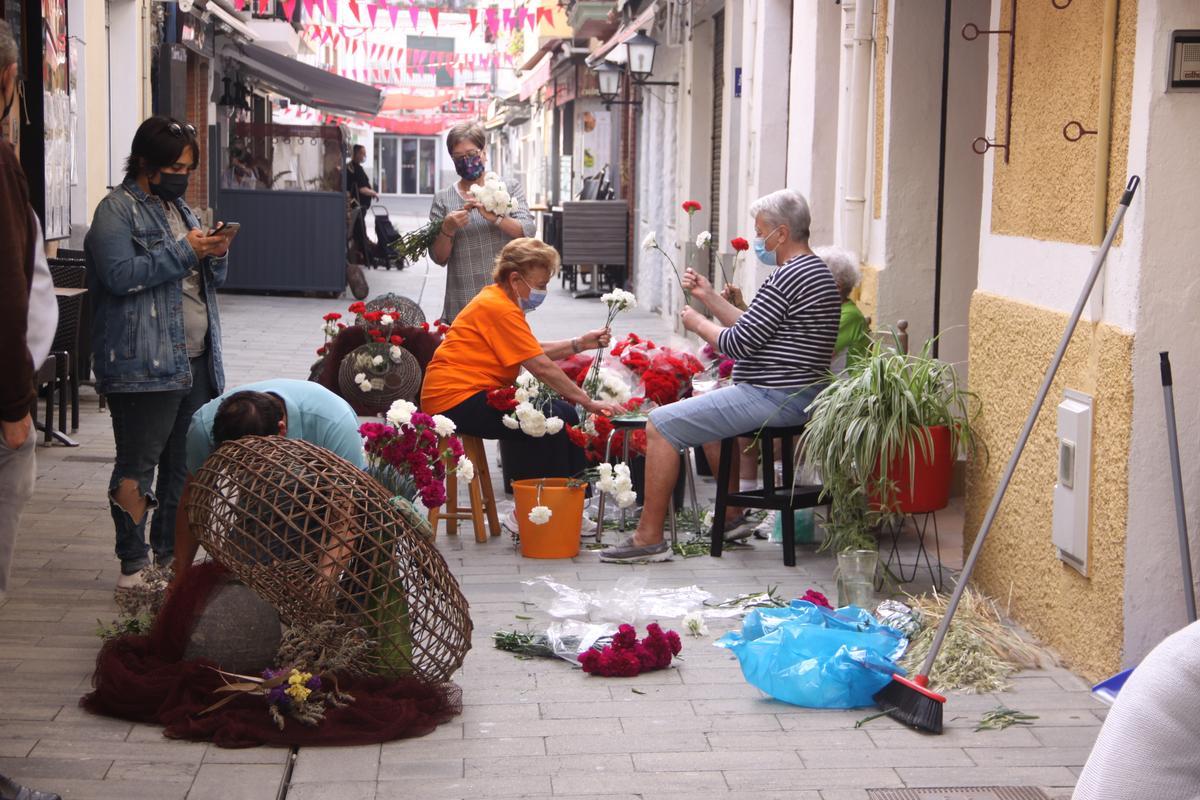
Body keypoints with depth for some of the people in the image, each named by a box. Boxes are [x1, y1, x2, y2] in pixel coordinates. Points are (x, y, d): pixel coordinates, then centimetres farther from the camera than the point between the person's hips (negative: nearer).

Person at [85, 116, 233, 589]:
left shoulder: (180, 209, 20)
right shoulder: (117, 210, -6)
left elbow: (209, 282, 26)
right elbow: (120, 274, -19)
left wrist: (215, 256, 3)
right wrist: (183, 252, -17)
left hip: (194, 362, 8)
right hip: (144, 365, -8)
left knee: (183, 465, 12)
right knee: (137, 465, -4)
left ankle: (169, 556, 22)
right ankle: (132, 566, 3)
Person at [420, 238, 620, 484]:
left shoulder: (498, 300, 15)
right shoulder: (500, 309, -18)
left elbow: (535, 351, 14)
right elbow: (542, 367, -20)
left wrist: (580, 344, 4)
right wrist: (588, 403, -15)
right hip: (455, 400, -11)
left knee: (565, 413, 6)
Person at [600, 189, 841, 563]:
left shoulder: (789, 277, -17)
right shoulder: (814, 271, 16)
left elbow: (739, 343, -18)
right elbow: (753, 330, 19)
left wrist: (699, 323, -1)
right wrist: (709, 297, 16)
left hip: (773, 398, -11)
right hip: (798, 396, 11)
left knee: (661, 424, -11)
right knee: (707, 406, 36)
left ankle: (649, 537, -9)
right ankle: (732, 517, 33)